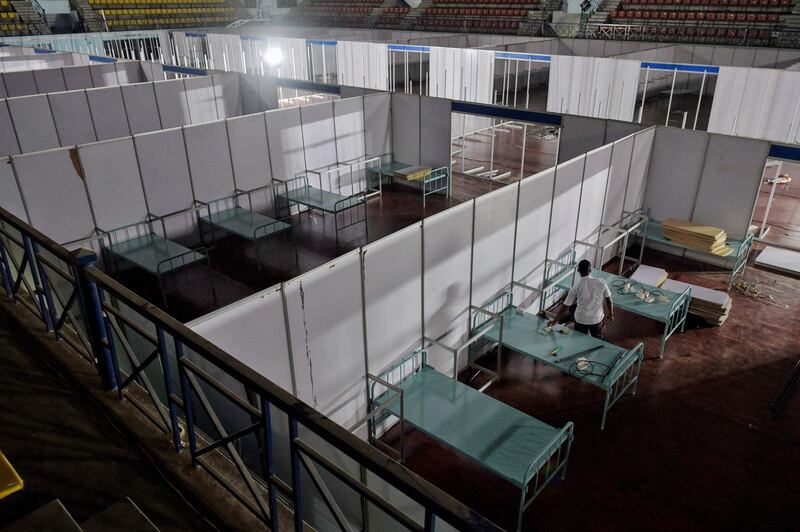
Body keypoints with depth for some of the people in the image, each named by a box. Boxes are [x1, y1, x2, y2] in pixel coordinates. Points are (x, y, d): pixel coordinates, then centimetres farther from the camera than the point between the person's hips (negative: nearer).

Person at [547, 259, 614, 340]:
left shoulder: (576, 287, -16)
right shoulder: (601, 282, -15)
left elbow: (565, 306, -12)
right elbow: (609, 301, -4)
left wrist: (555, 320, -1)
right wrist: (611, 314, 14)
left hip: (581, 320, -1)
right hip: (596, 319, 1)